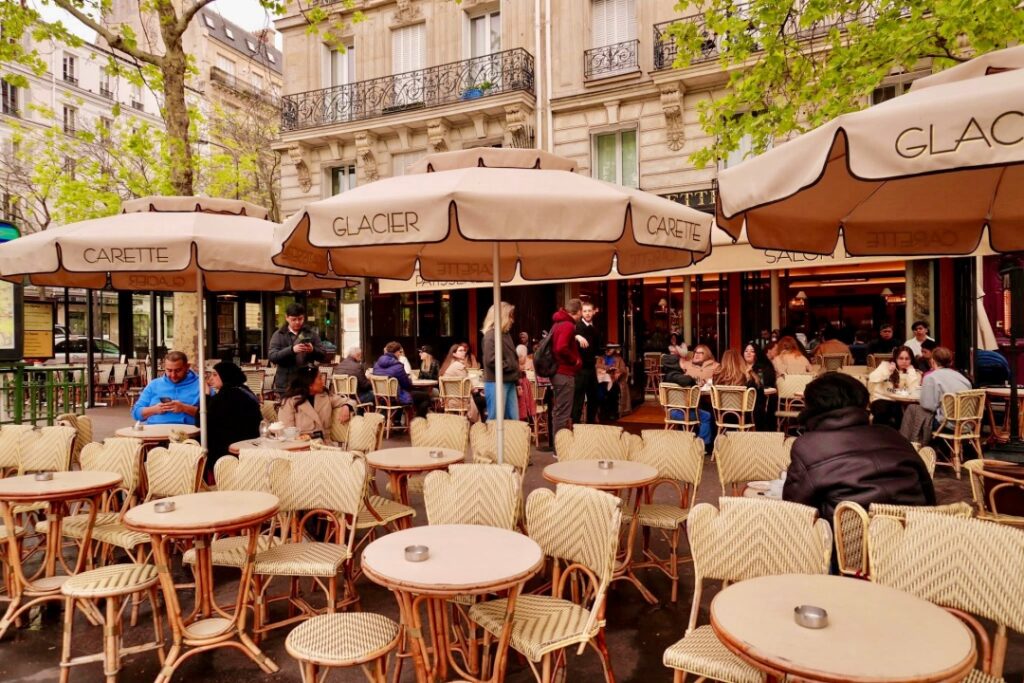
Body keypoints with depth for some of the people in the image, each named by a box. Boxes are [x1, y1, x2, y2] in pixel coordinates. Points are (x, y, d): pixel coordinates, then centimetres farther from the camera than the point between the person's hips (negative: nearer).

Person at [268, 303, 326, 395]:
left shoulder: (311, 334, 10)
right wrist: (291, 350, -24)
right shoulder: (279, 335, 4)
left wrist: (313, 350, -18)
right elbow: (272, 356, -9)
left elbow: (323, 355, 4)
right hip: (286, 384, -1)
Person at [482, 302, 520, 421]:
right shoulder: (491, 335, -11)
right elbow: (491, 361, -21)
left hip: (509, 383, 9)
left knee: (513, 419, 10)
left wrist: (516, 380, 15)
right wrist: (512, 366, -12)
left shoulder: (505, 334, 16)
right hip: (496, 383, -9)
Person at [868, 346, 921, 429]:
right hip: (882, 398, -1)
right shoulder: (886, 365, 4)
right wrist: (888, 371, -19)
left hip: (900, 402, 1)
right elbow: (872, 379, -12)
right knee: (882, 413, -34)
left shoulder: (914, 372, 7)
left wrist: (910, 371, -8)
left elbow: (913, 390, -13)